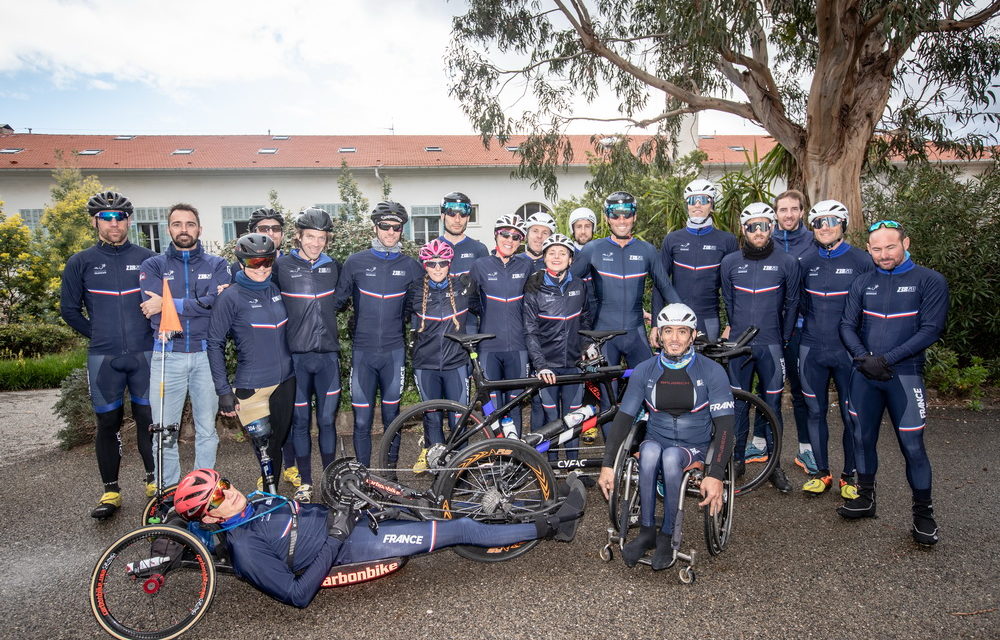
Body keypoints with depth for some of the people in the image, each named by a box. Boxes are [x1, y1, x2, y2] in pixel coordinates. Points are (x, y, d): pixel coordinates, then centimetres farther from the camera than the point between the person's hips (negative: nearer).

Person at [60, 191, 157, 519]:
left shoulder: (147, 258, 4)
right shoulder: (80, 263, 4)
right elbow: (69, 310, 10)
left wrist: (152, 332, 1)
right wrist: (98, 334, 5)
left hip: (144, 354, 0)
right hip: (103, 358, 0)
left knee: (148, 418, 6)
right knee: (108, 423, 7)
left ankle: (154, 480, 22)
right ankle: (110, 491, 18)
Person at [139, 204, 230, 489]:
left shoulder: (216, 265, 7)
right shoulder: (153, 266, 6)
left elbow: (219, 303, -12)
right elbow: (152, 308, -10)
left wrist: (169, 304, -13)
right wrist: (201, 302, -13)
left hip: (206, 355, 0)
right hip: (167, 355, 0)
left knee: (207, 429, 9)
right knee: (164, 432, 4)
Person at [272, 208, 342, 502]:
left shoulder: (334, 267, 6)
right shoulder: (281, 266, -2)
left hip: (328, 355, 2)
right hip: (295, 356, -1)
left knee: (327, 420, 7)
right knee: (300, 421, 7)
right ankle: (305, 482, 20)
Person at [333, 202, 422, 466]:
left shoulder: (411, 266, 3)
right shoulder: (355, 262, 0)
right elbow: (338, 301, 7)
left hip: (394, 352, 1)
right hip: (362, 352, -1)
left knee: (391, 418, 11)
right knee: (362, 422, 1)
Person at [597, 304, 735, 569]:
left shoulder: (712, 371, -8)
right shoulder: (645, 371, -2)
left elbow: (724, 425, -13)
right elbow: (623, 418, -1)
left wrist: (715, 475, -26)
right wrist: (607, 465, -10)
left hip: (694, 447, -1)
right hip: (656, 441, 2)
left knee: (671, 457, -35)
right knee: (650, 452, -34)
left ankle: (666, 536, -17)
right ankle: (646, 532, -21)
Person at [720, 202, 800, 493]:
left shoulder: (787, 262, 1)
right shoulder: (730, 262, 5)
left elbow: (792, 303, 7)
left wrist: (784, 338, 8)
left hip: (771, 346, -1)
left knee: (772, 404, 5)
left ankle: (774, 464, 17)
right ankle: (737, 458, 19)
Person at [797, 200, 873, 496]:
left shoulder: (862, 261, -3)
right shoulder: (806, 262, 6)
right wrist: (806, 326, 5)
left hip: (848, 350, -3)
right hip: (812, 349, 3)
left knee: (851, 416, 4)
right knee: (815, 412, 9)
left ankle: (849, 475, 20)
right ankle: (822, 472, 23)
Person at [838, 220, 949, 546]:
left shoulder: (930, 281, -4)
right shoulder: (862, 284, 7)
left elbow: (930, 329, -11)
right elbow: (847, 325, 5)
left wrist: (887, 359, -18)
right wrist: (864, 357, -13)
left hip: (904, 375, -4)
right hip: (864, 375, 4)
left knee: (912, 446, -1)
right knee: (863, 438, 11)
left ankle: (923, 512, 15)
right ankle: (866, 498, 27)